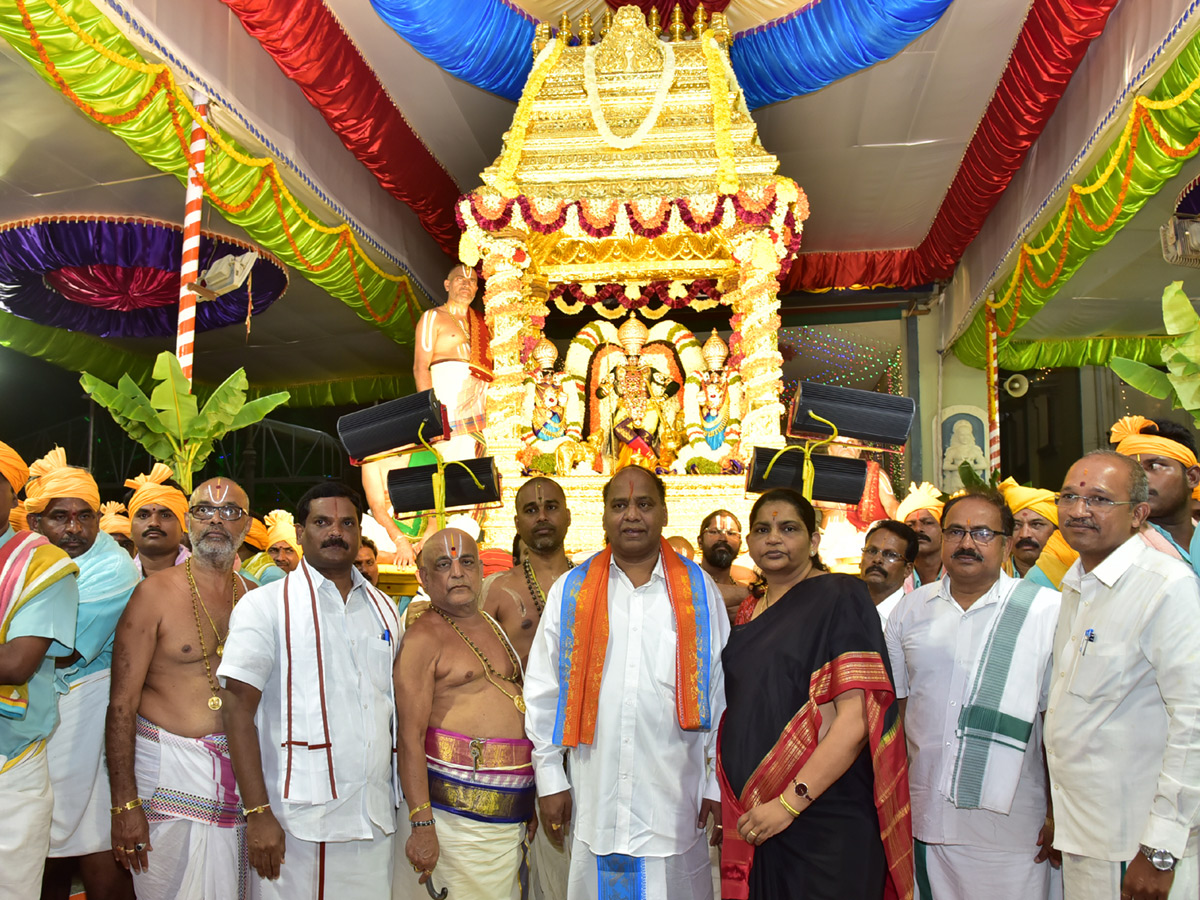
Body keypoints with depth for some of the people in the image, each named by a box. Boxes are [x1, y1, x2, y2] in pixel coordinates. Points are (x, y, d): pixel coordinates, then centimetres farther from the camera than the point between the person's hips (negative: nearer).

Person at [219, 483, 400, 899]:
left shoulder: (383, 608, 11)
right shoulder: (265, 605, -3)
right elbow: (238, 710, -8)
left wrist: (415, 805, 10)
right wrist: (258, 813, -14)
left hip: (375, 817, 4)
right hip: (294, 824, -4)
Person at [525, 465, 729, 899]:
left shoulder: (699, 590, 4)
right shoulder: (570, 591, 4)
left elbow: (720, 690, 4)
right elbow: (543, 692, 6)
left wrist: (716, 783, 3)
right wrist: (549, 778, 3)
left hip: (674, 798, 0)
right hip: (594, 796, 1)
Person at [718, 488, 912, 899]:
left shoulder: (840, 598, -9)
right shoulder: (748, 611, 10)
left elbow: (856, 718, -18)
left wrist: (789, 803, -20)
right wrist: (731, 800, 8)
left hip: (821, 822, -6)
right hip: (749, 818, 6)